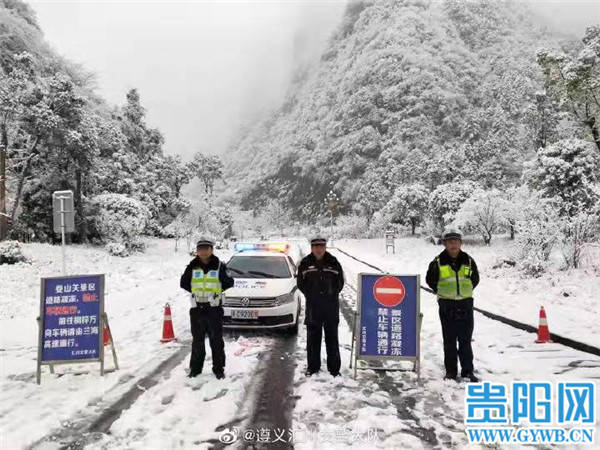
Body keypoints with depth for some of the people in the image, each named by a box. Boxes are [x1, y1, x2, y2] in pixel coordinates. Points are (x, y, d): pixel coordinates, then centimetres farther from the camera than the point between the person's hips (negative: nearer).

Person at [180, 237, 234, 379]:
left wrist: (217, 290, -5)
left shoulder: (219, 266, -2)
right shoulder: (192, 266, 4)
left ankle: (219, 368, 15)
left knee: (216, 340, 5)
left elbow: (229, 282, 0)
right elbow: (183, 283, 11)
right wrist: (194, 290, 3)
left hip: (215, 308, -2)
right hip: (197, 308, 2)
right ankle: (195, 368, 24)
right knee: (197, 340, 11)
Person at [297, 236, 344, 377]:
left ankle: (334, 367, 16)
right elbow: (301, 283, 8)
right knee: (312, 337, 7)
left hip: (331, 305, 0)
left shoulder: (333, 262, -1)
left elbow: (340, 282, 7)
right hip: (312, 305, 0)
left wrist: (332, 294, -1)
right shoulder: (305, 263, 0)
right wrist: (310, 294, 1)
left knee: (332, 336, 7)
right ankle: (313, 366, 20)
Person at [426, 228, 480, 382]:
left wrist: (465, 291, 10)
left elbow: (475, 279, 17)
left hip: (465, 304, 1)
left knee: (465, 340, 6)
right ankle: (451, 371, 14)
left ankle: (468, 370, 15)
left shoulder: (468, 261, 3)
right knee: (449, 341, 5)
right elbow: (430, 280, 8)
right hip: (447, 305, -1)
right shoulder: (438, 262, -3)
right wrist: (442, 292, 7)